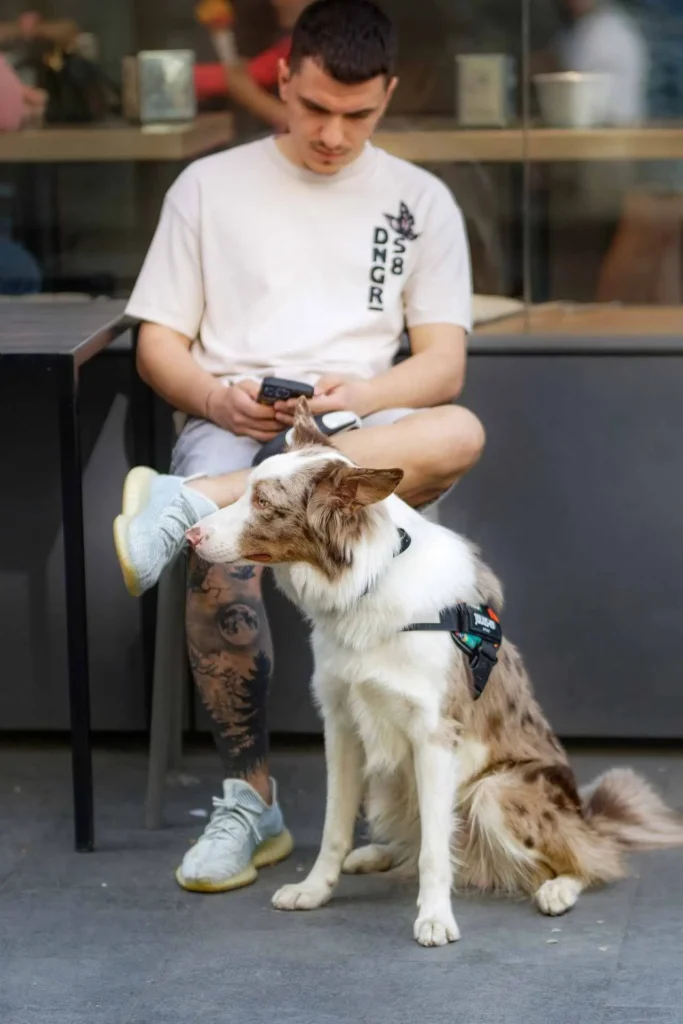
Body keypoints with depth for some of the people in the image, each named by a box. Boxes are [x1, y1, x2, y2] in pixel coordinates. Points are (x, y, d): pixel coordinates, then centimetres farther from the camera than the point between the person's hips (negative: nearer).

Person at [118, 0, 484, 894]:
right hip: (230, 426, -1)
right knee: (220, 559, -36)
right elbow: (158, 346, 9)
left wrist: (361, 394, -16)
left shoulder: (421, 201, 14)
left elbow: (443, 365, 6)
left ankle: (192, 501, -41)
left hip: (361, 431, 1)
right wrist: (217, 397, -13)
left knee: (461, 434, -35)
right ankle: (251, 799, -23)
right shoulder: (210, 186, 12)